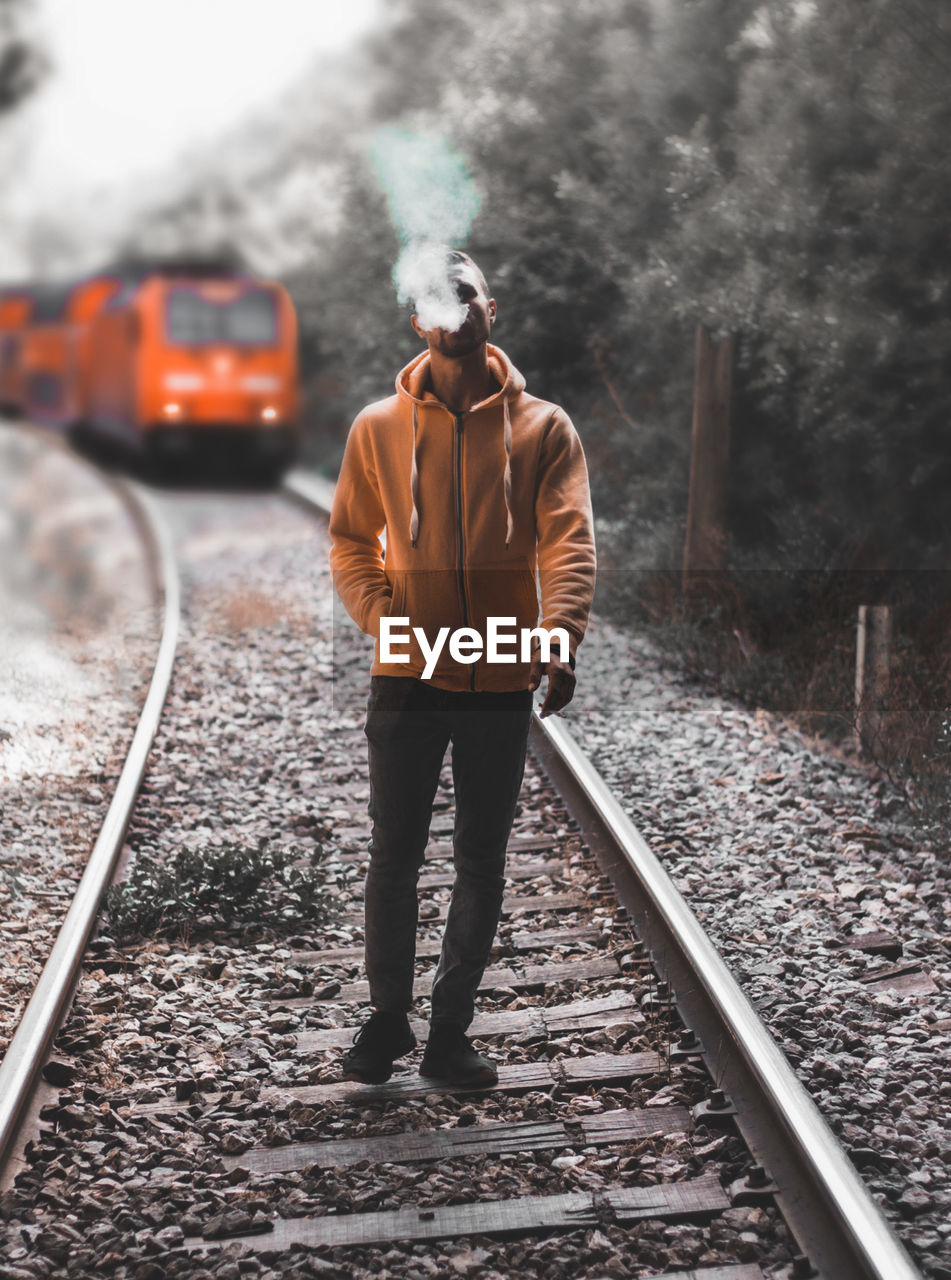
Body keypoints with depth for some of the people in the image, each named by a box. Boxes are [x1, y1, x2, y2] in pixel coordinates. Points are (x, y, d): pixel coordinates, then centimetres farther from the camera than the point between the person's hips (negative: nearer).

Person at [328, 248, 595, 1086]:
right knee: (395, 856, 4)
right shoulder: (379, 428, 4)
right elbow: (351, 540, 8)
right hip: (409, 680, 0)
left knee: (482, 865, 7)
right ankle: (388, 1019, 21)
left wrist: (559, 638, -24)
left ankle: (451, 1031, 20)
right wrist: (385, 622, -10)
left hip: (503, 681, 0)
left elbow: (569, 540, -8)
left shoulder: (543, 427, 1)